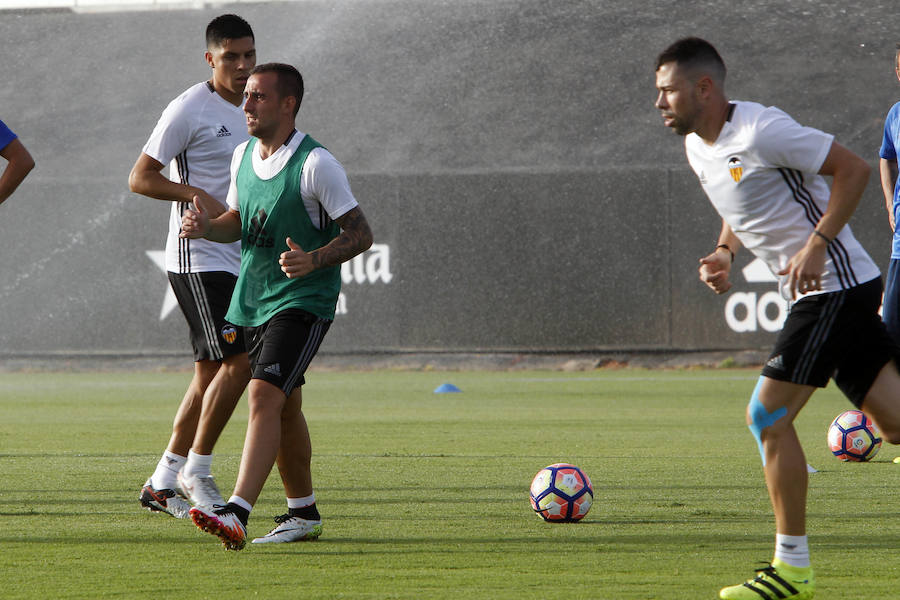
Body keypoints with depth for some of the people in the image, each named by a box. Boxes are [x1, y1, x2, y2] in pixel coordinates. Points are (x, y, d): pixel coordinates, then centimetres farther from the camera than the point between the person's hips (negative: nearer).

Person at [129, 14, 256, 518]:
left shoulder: (247, 110, 15)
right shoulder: (190, 109, -10)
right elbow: (141, 178, -11)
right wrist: (200, 198, -22)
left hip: (236, 260, 8)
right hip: (198, 257, -8)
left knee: (211, 374, 9)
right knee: (238, 361, -16)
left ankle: (163, 484, 15)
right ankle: (196, 472, -6)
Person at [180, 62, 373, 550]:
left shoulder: (316, 165, -15)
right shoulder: (243, 156, 7)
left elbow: (360, 234, -13)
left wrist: (313, 260, -29)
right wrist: (207, 226, -3)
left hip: (303, 299, -8)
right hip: (255, 298, 8)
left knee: (265, 397, -20)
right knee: (285, 408, 15)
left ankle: (237, 514, -29)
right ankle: (303, 513, 28)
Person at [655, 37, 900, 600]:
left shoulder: (761, 131, -19)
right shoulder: (697, 146, 10)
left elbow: (853, 169, -16)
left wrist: (816, 246, -22)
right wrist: (725, 252, 7)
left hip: (835, 284, -9)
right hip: (814, 294, 9)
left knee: (769, 415, -10)